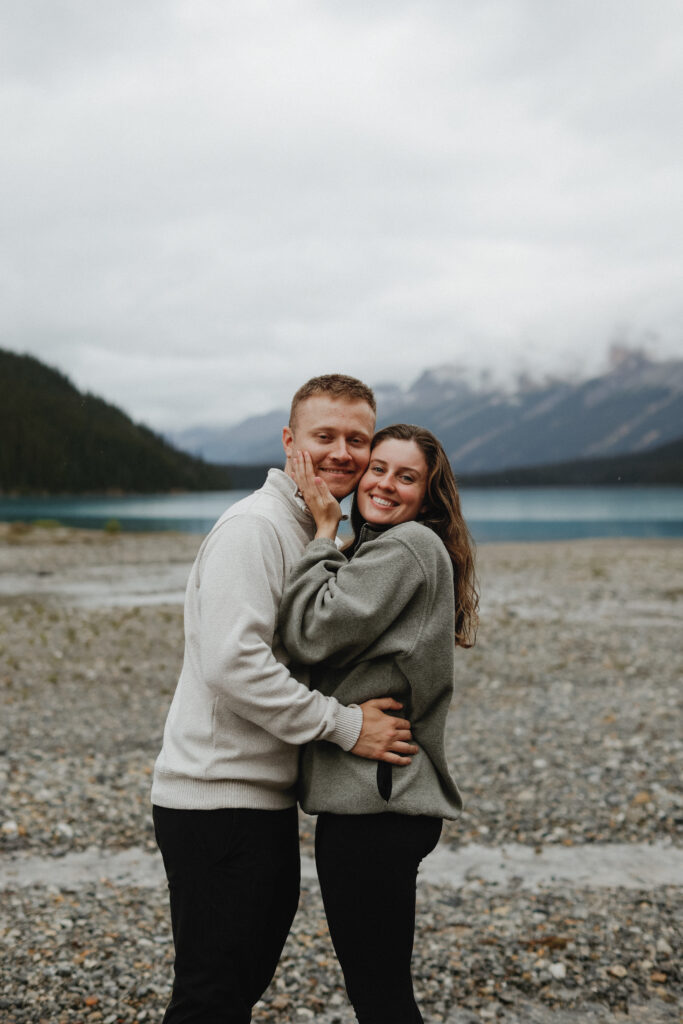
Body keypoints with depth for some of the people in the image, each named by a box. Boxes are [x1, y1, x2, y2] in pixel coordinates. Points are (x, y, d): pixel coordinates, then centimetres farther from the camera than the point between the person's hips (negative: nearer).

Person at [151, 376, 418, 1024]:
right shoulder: (253, 527, -15)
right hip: (219, 799, -10)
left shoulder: (325, 535, 16)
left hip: (268, 799, 10)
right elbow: (233, 661, -26)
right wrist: (346, 726, -21)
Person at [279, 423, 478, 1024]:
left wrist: (324, 530, -9)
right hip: (388, 796, 10)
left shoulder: (406, 547, -13)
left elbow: (313, 633, -18)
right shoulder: (378, 549, 18)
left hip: (375, 802, -10)